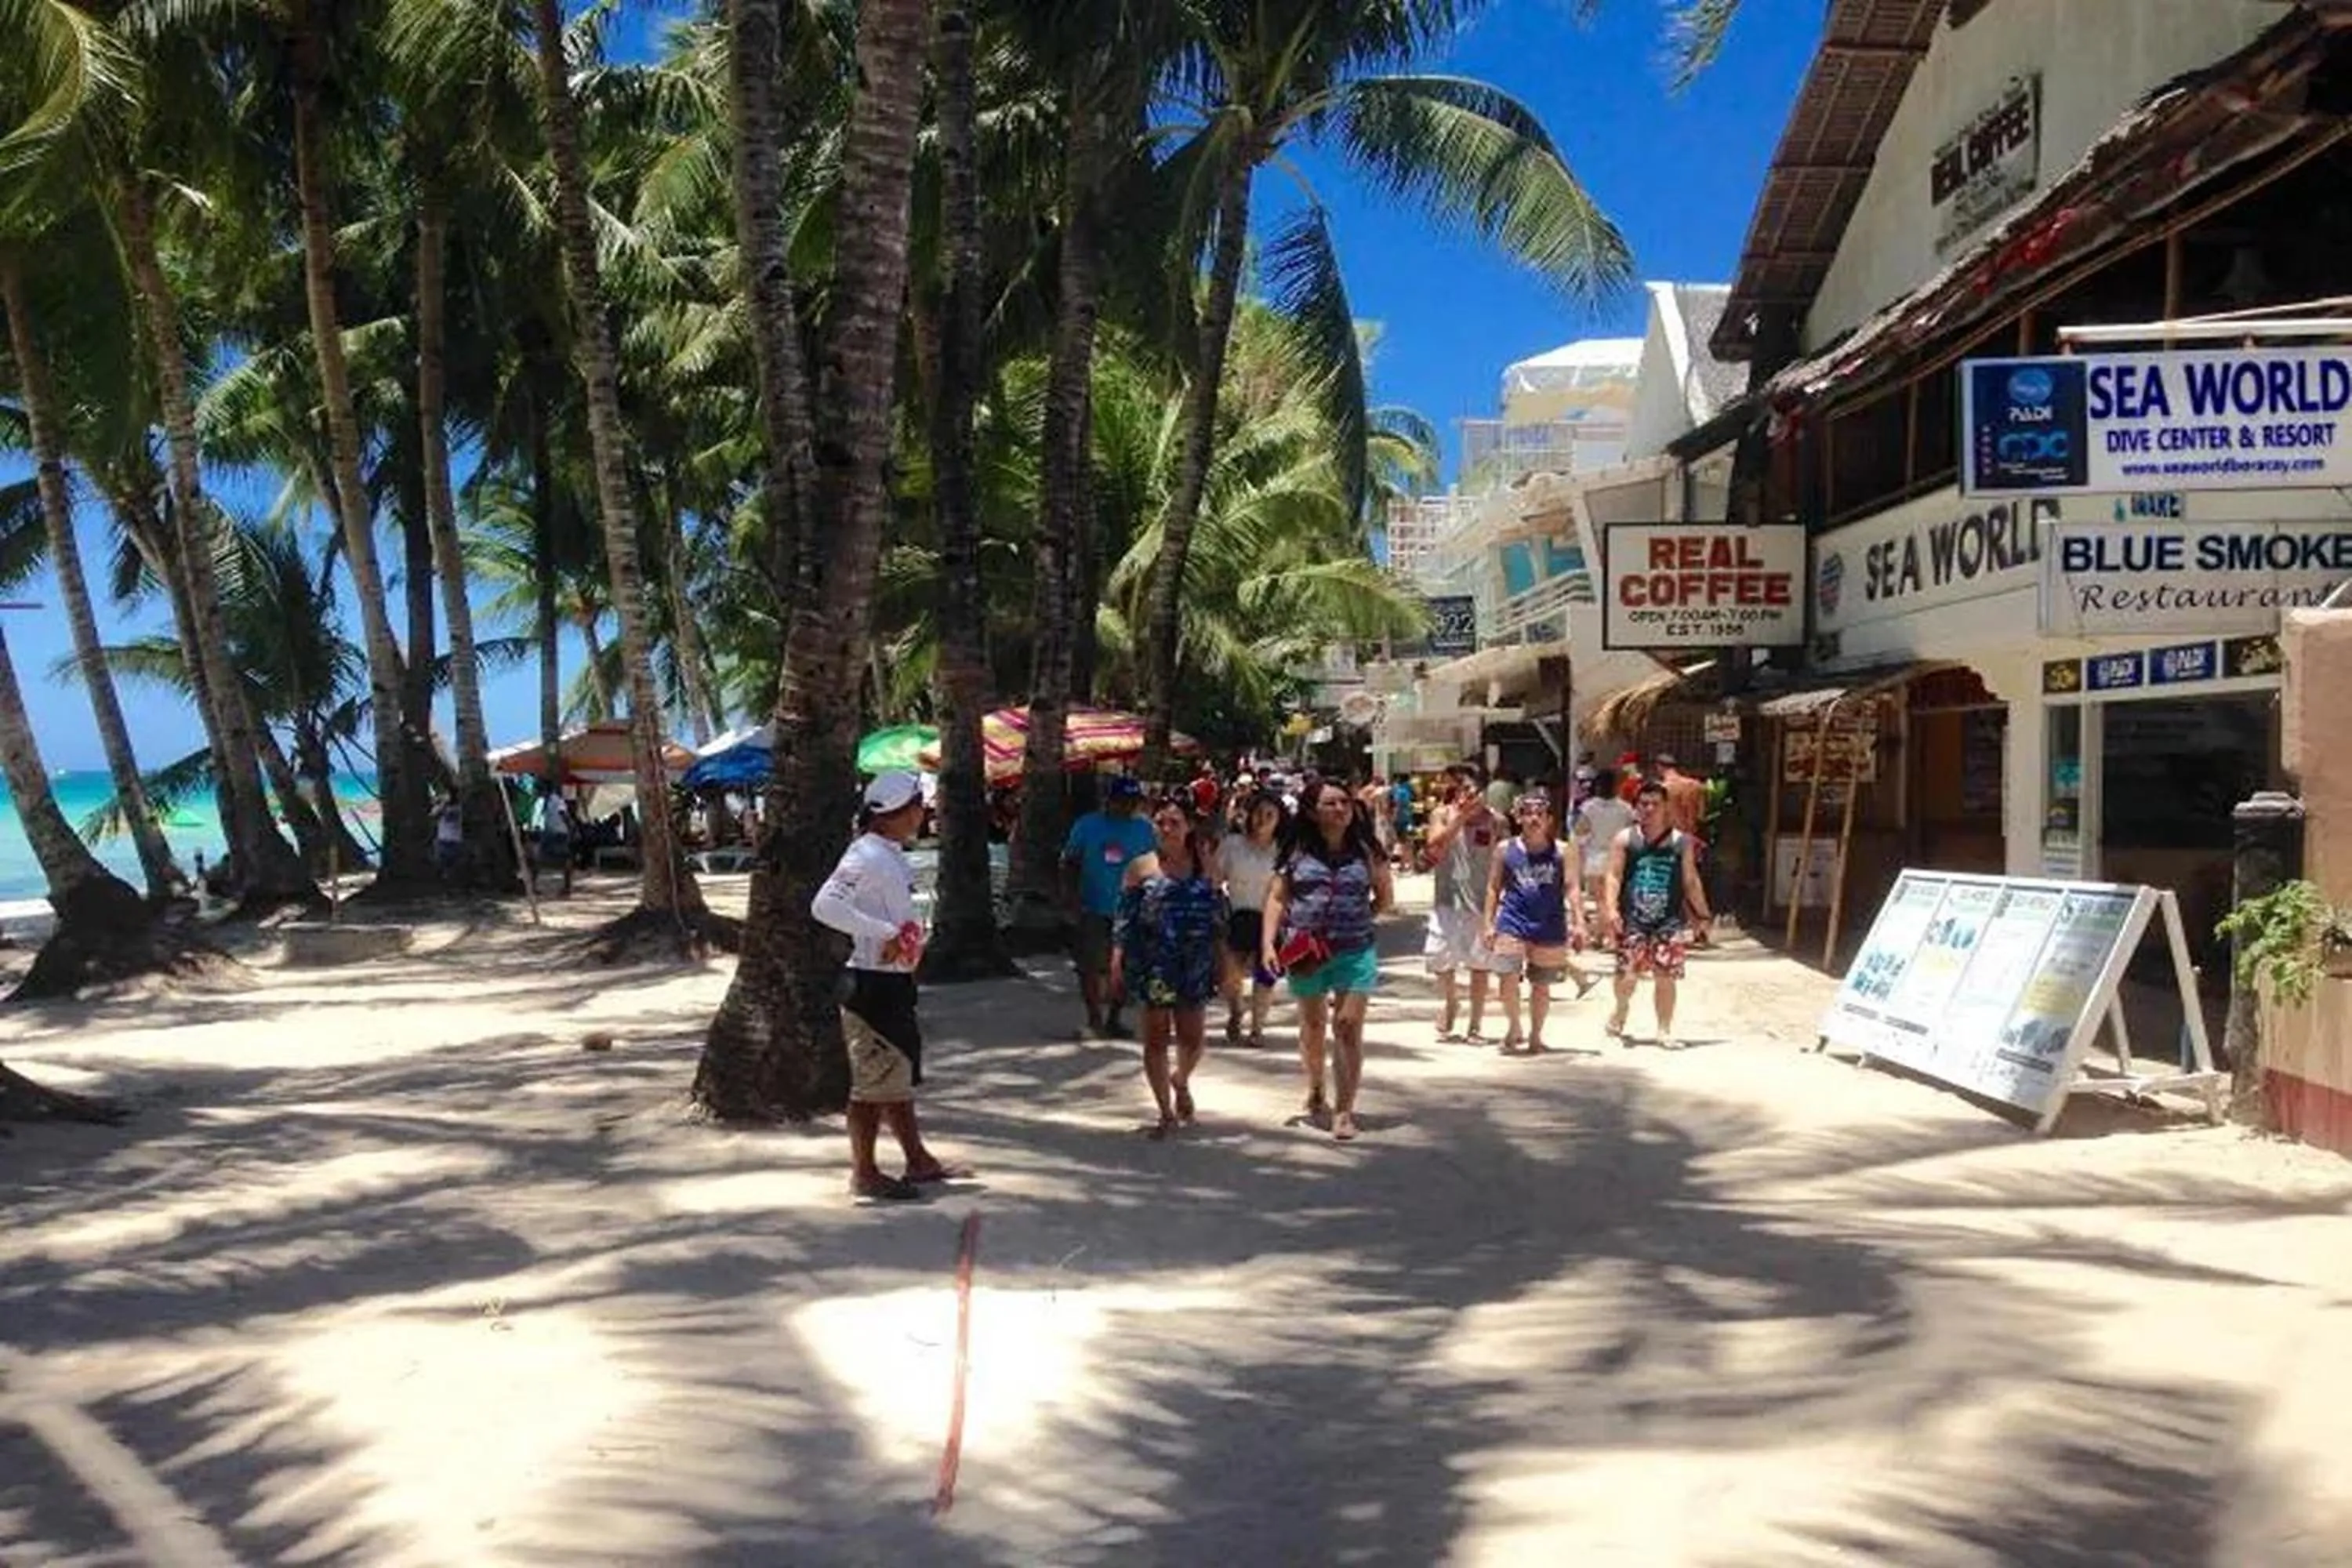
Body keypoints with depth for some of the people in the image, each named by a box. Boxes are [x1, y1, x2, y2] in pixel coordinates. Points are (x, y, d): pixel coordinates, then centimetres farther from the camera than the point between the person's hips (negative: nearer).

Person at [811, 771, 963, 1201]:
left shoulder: (891, 855, 11)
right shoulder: (866, 856, -19)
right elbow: (825, 905, -30)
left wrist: (910, 937, 5)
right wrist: (883, 933, -28)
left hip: (896, 981, 10)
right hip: (873, 983, -10)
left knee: (900, 1073, 18)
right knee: (873, 1082, -1)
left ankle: (918, 1161, 29)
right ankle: (865, 1174, 9)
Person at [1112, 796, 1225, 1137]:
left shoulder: (1203, 865, 5)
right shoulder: (1141, 867, 0)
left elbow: (1219, 916, 8)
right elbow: (1125, 917, -1)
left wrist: (1209, 877, -3)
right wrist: (1118, 959, -6)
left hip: (1195, 965, 1)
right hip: (1154, 964, -1)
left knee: (1192, 1037, 6)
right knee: (1156, 1038, 3)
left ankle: (1181, 1081, 40)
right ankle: (1166, 1112, 16)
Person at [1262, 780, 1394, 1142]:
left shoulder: (1366, 851, 2)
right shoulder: (1298, 852, 2)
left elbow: (1385, 897, 11)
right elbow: (1277, 898, 4)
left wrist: (1357, 921, 0)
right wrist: (1269, 942, -6)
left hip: (1356, 952, -1)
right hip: (1307, 954, 1)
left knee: (1348, 1027, -8)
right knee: (1312, 1025, 16)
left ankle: (1344, 1110, -5)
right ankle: (1315, 1092, 38)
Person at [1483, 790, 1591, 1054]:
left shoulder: (1561, 851, 0)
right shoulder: (1506, 849, 3)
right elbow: (1494, 888, 8)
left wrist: (1578, 923, -9)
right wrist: (1489, 923, 4)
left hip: (1550, 928, 0)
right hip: (1512, 923, 0)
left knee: (1541, 985, 10)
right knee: (1508, 979, -12)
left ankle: (1535, 1035, 29)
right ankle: (1514, 1028, 13)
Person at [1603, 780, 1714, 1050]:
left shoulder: (1681, 841, 7)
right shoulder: (1625, 839, 3)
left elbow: (1691, 882, 11)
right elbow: (1614, 876, -2)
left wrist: (1703, 916, 10)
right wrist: (1611, 909, -15)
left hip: (1670, 921, 1)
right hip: (1632, 919, -1)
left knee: (1665, 977, 0)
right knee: (1627, 973, -5)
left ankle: (1664, 1029, 11)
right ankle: (1621, 1008, 26)